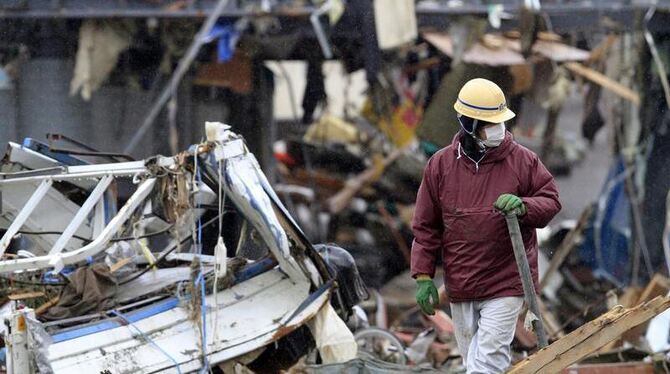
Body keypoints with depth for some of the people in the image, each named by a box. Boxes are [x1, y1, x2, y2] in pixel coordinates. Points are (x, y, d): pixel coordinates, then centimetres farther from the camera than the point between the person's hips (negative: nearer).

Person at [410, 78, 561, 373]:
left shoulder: (522, 160, -3)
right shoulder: (440, 164, 2)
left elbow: (551, 200, 4)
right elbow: (426, 226, 7)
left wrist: (523, 206, -19)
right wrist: (423, 277, 3)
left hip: (506, 285, -3)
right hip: (460, 289, 3)